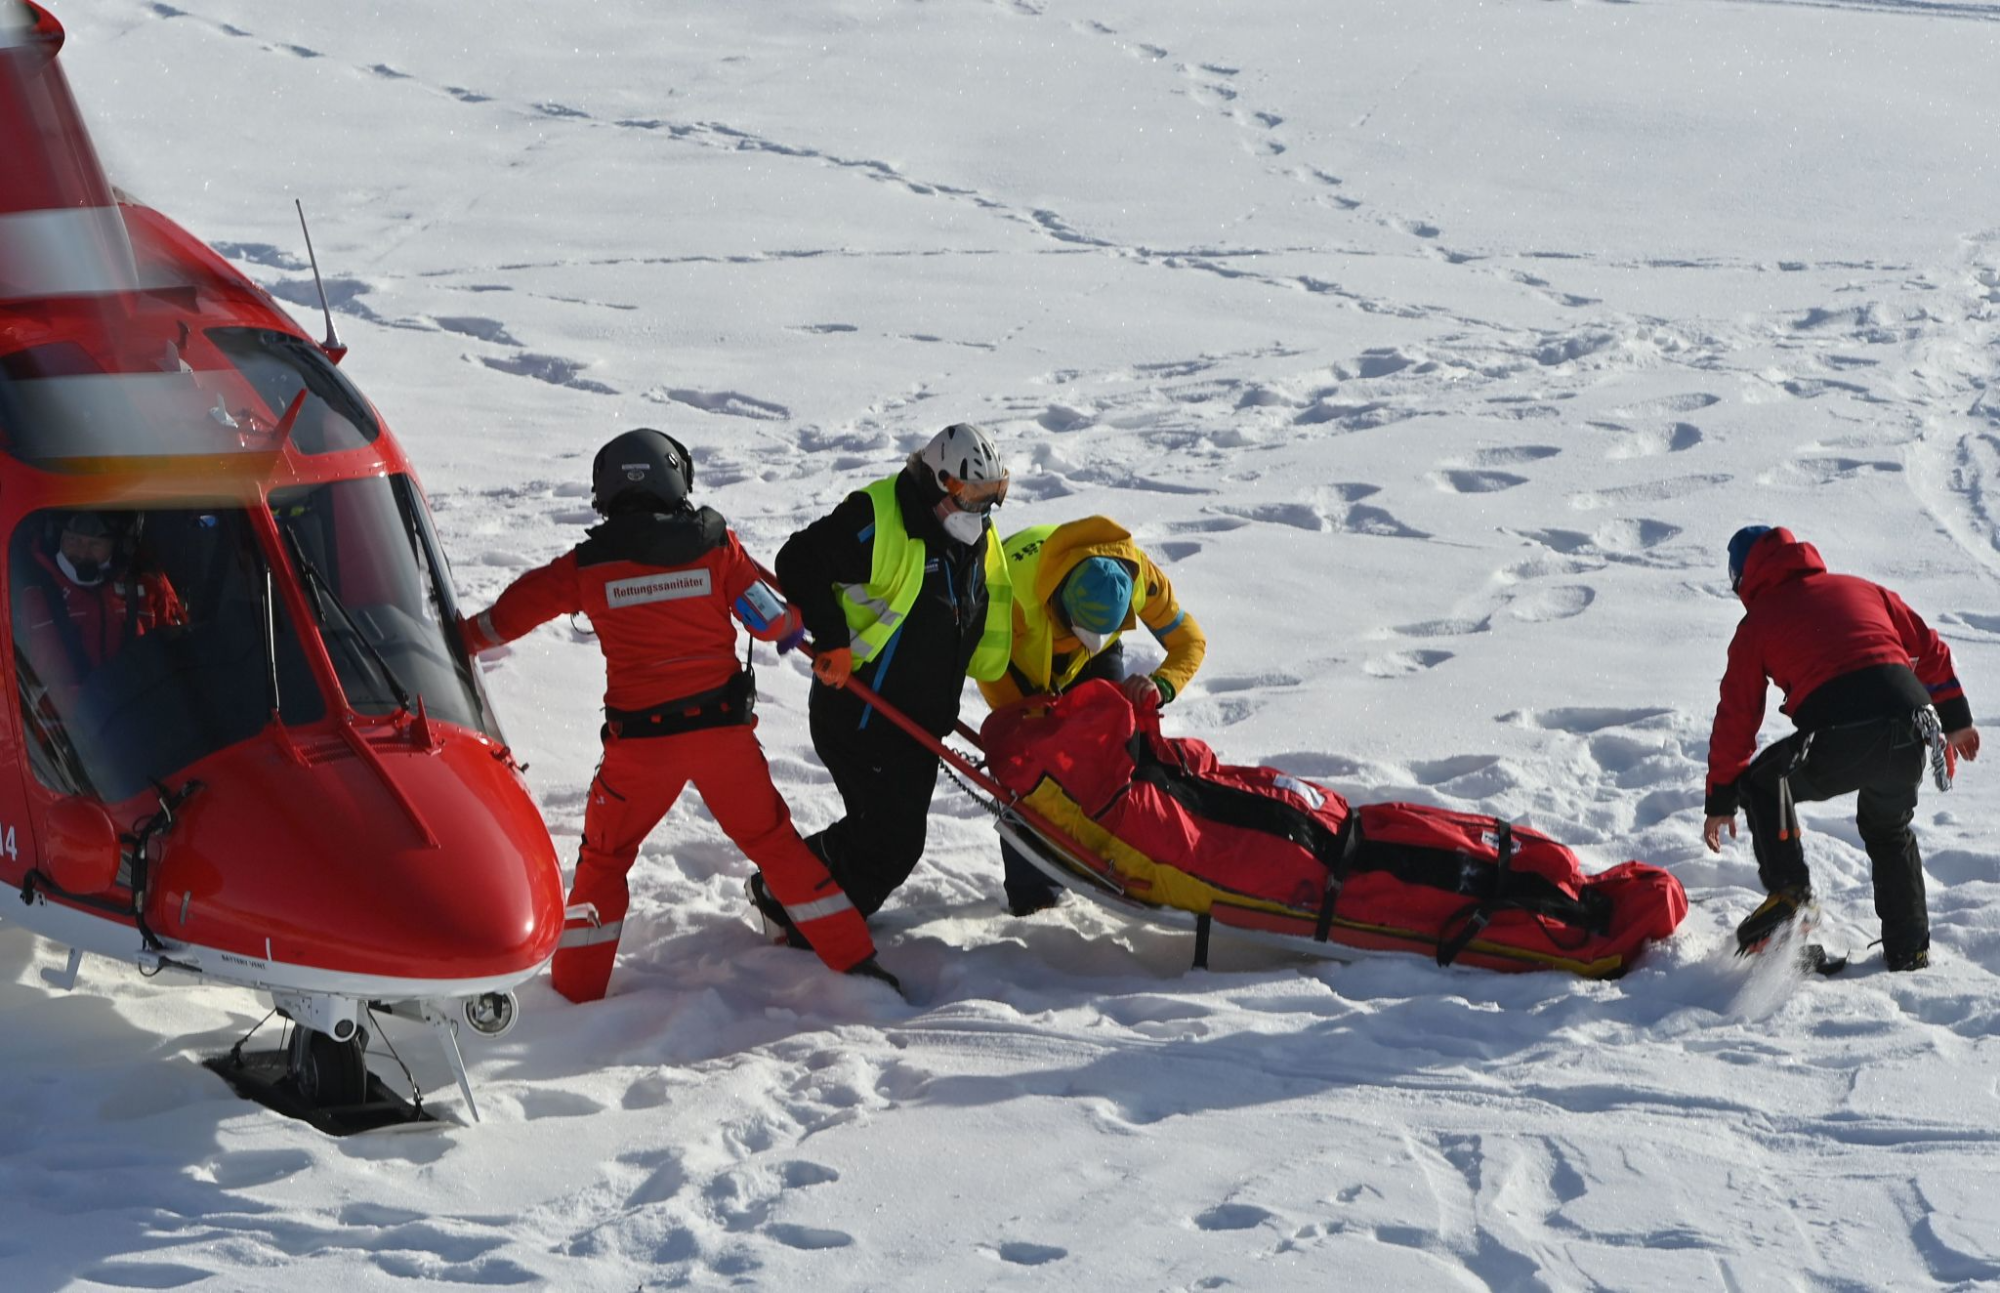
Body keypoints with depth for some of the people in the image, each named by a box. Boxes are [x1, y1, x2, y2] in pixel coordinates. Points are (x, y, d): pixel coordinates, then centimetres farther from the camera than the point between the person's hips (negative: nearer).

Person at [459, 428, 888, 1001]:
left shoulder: (587, 564, -2)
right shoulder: (716, 545, -3)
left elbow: (517, 609, 9)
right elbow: (773, 623, 0)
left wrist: (458, 638, 26)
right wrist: (799, 622, 22)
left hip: (640, 739, -1)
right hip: (723, 727, 1)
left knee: (604, 858, 16)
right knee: (774, 840, 15)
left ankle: (576, 991, 15)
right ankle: (854, 959, 17)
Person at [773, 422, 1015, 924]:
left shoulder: (978, 539, 7)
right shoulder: (875, 519, -19)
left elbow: (981, 622, 21)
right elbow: (798, 563, -19)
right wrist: (831, 639, -22)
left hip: (923, 719, 9)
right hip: (859, 713, -9)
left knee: (894, 832, 15)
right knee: (894, 840, -9)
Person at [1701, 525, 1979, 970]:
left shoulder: (1757, 623, 16)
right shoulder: (1857, 588, 26)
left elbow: (1736, 716, 17)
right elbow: (1930, 650, 29)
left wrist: (1720, 802, 24)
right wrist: (1956, 720, 40)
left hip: (1839, 741, -4)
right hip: (1911, 731, 4)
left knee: (1762, 784, 23)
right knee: (1889, 831, 30)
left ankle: (1788, 889, 6)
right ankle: (1908, 947, 30)